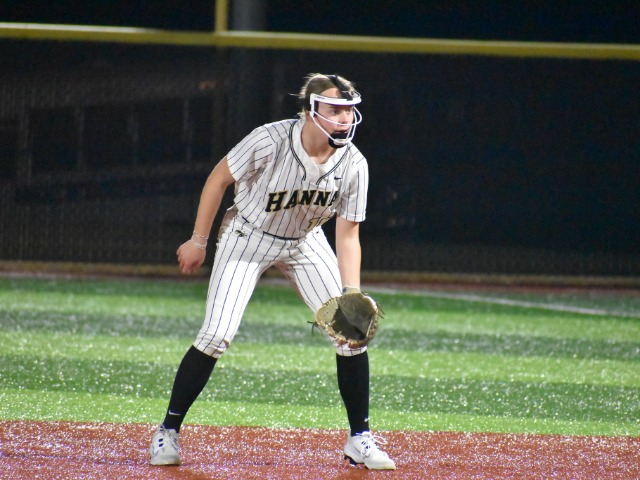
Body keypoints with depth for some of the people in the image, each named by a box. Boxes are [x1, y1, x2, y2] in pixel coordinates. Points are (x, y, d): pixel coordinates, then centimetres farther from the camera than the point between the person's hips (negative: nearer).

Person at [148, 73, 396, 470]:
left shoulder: (354, 165, -19)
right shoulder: (270, 141, -30)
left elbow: (348, 235, -11)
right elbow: (219, 179, -14)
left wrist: (352, 293, -24)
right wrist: (198, 242, -8)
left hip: (304, 244, 4)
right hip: (248, 238, -3)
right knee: (217, 336, -15)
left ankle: (360, 439, 6)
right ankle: (168, 432, 0)